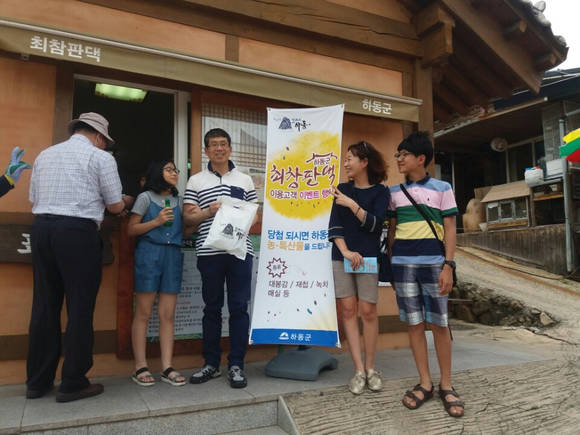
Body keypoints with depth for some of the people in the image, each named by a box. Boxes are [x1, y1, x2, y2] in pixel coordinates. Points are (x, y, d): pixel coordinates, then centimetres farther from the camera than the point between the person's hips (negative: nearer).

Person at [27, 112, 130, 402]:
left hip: (41, 227, 6)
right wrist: (122, 203, 23)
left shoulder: (45, 154, 17)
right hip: (78, 232, -6)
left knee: (44, 306, 11)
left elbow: (33, 201, 19)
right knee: (80, 308, 1)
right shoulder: (100, 157, 0)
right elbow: (115, 206, 1)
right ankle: (73, 384, 8)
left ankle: (37, 381, 21)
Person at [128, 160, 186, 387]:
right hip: (149, 254, -4)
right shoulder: (146, 197, 5)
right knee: (143, 313, 0)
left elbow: (185, 230, 18)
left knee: (168, 315, 3)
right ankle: (140, 367, 7)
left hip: (173, 256, 4)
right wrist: (157, 221, -10)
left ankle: (167, 368, 6)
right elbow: (131, 229, 1)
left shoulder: (178, 201, 17)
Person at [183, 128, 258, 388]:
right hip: (209, 251, 0)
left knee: (239, 307, 1)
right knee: (212, 308, 8)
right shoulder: (196, 181, 11)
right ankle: (211, 363, 20)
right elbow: (188, 217, 5)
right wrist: (208, 212, -12)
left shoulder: (245, 180, 14)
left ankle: (236, 365, 11)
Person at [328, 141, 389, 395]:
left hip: (368, 258, -3)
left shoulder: (380, 191, 3)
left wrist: (352, 204, -15)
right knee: (348, 309, -1)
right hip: (342, 256, 3)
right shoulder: (343, 190, 11)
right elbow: (334, 225, 3)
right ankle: (359, 370, 6)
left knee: (367, 311, -2)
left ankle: (370, 368, 14)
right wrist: (345, 251, -9)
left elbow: (375, 224, -9)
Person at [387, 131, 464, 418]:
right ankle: (425, 383, 18)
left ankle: (446, 385, 17)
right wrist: (389, 263, 10)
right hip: (403, 263, 2)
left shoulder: (442, 188, 3)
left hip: (433, 262, -2)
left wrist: (449, 265, -8)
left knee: (439, 324, 4)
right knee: (414, 323, 6)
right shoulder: (395, 192, 10)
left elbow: (450, 229, 1)